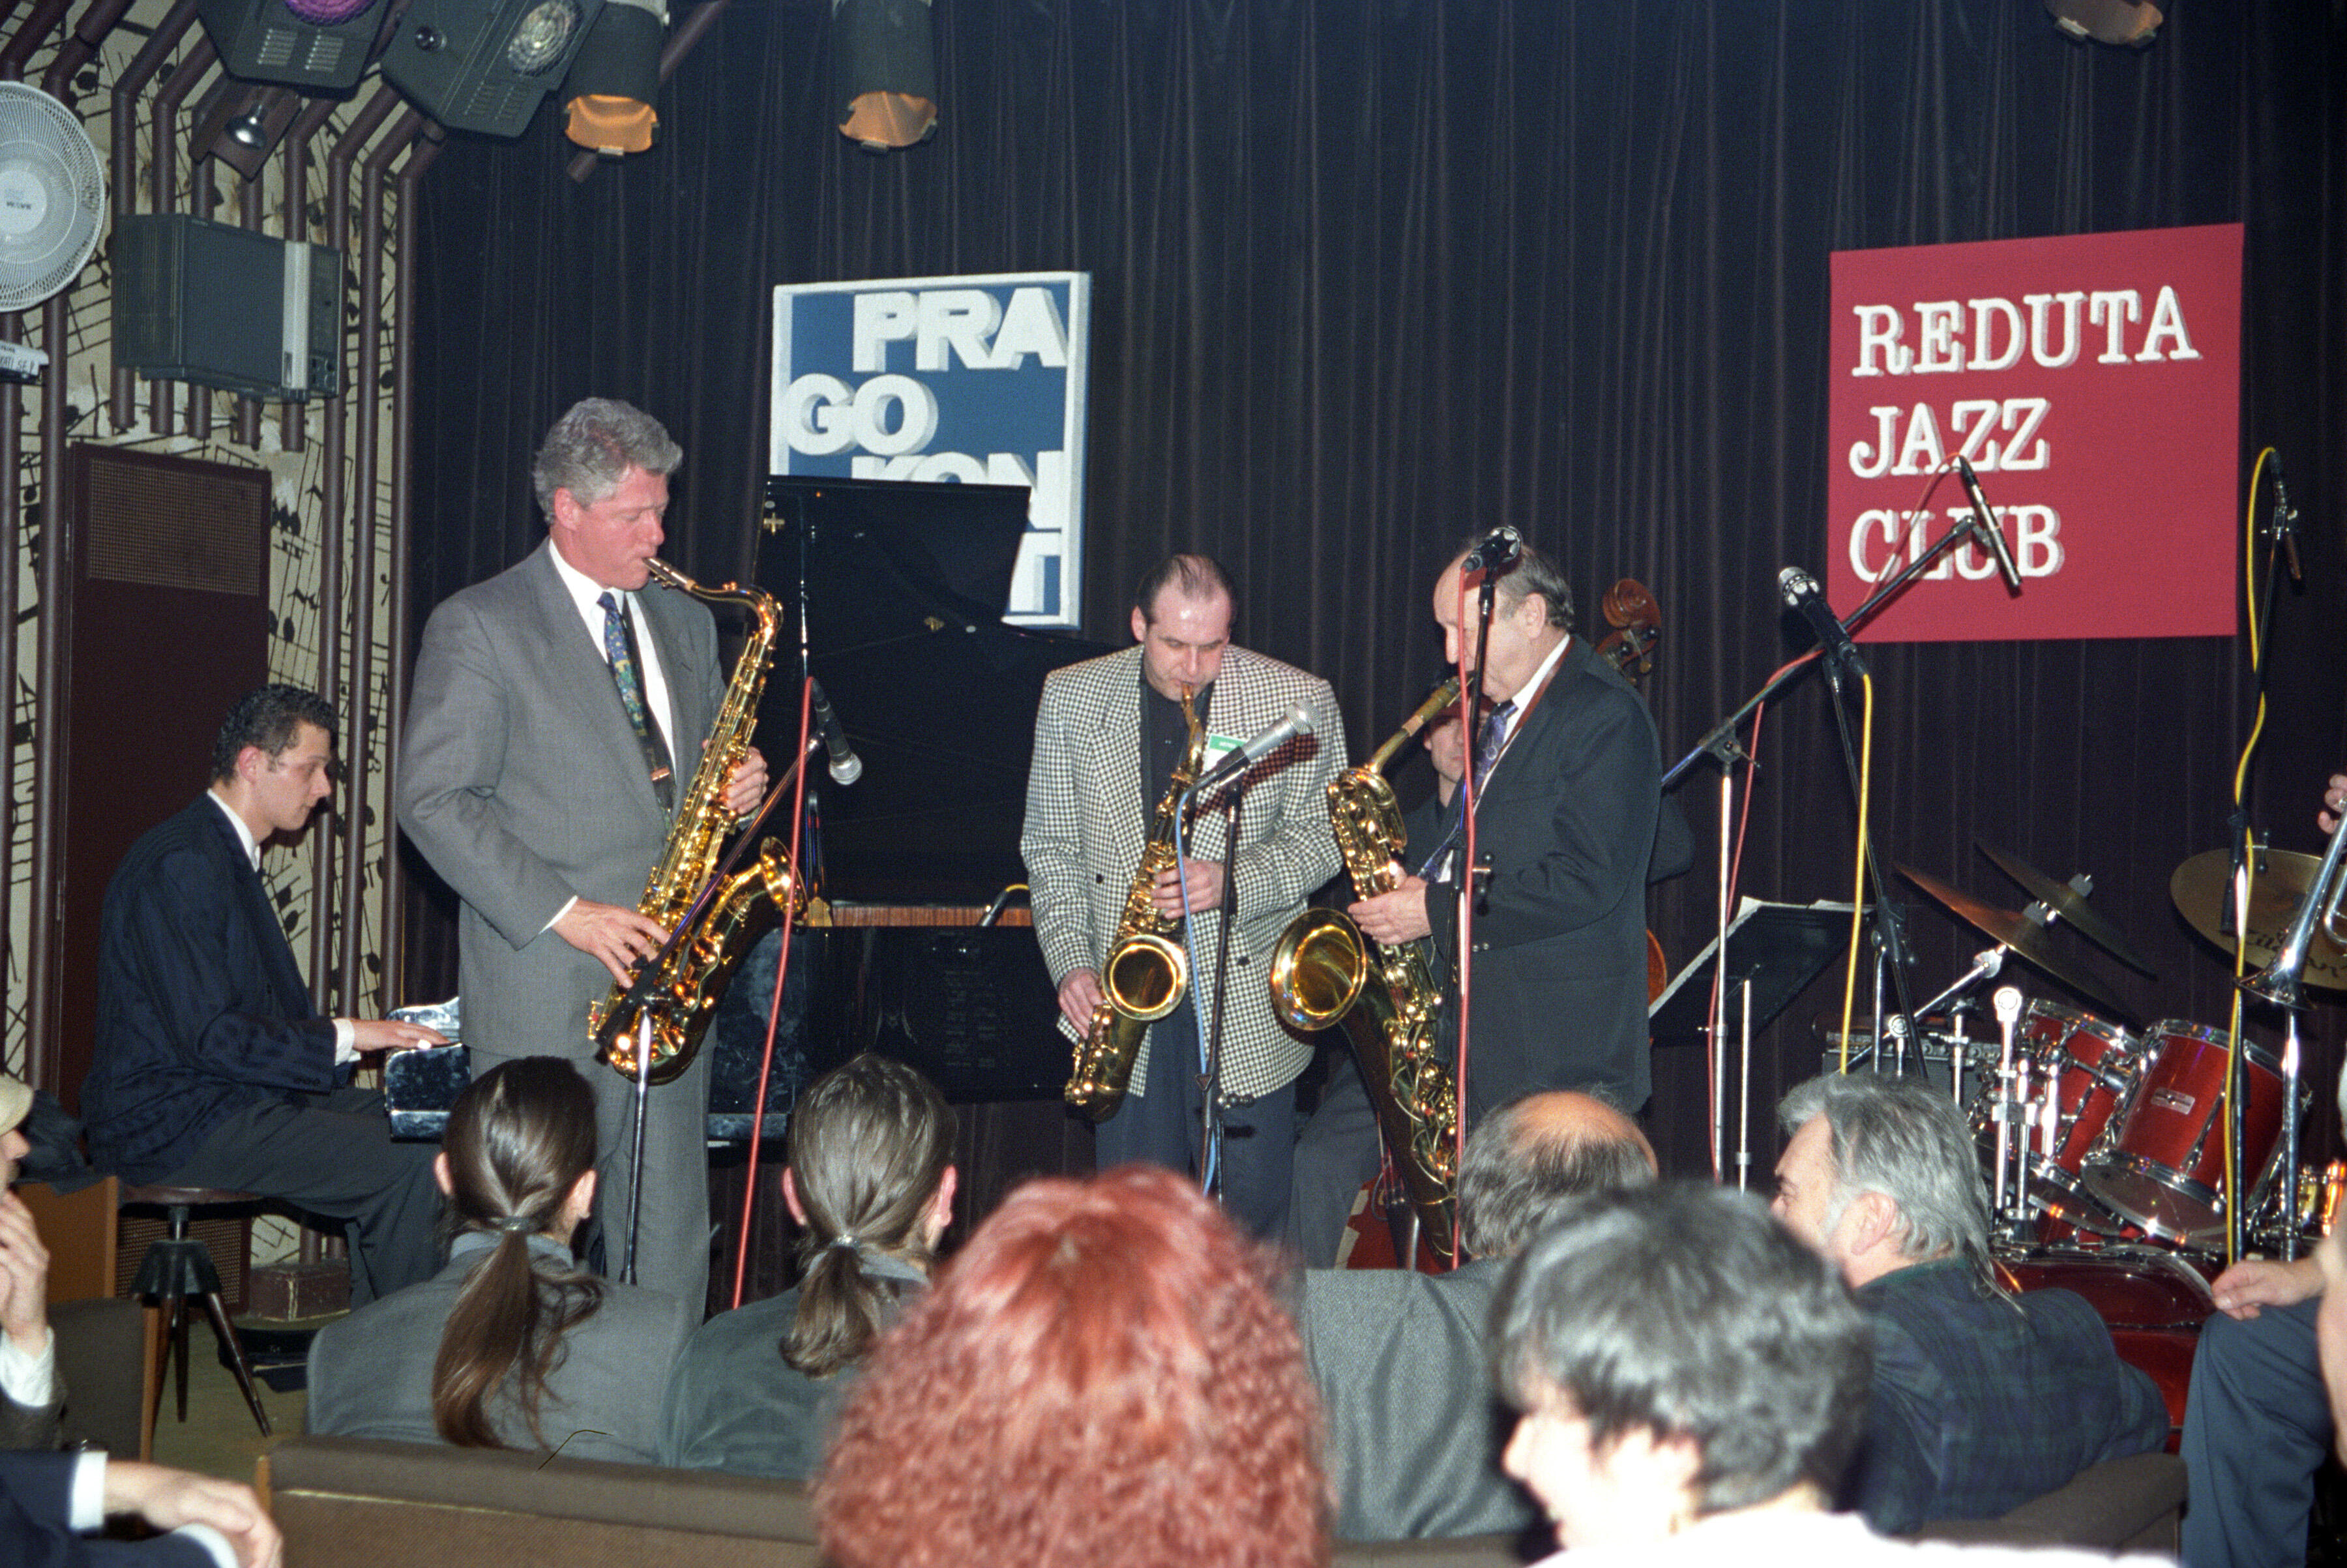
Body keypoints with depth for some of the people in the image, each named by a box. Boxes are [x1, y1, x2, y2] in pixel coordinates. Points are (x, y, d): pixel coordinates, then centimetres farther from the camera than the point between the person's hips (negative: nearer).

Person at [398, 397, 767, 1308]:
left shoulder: (685, 624, 17)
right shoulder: (477, 626, -3)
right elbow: (435, 801, -9)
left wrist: (735, 789, 2)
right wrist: (564, 913, -16)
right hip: (545, 1000, -5)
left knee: (671, 1249, 7)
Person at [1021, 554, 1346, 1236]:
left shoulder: (1300, 701, -4)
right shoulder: (1071, 699, 2)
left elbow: (1322, 835, 1)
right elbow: (1049, 846, 8)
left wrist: (1234, 881, -17)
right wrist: (1071, 962, -4)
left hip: (1247, 1001, -1)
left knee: (1250, 1220, 2)